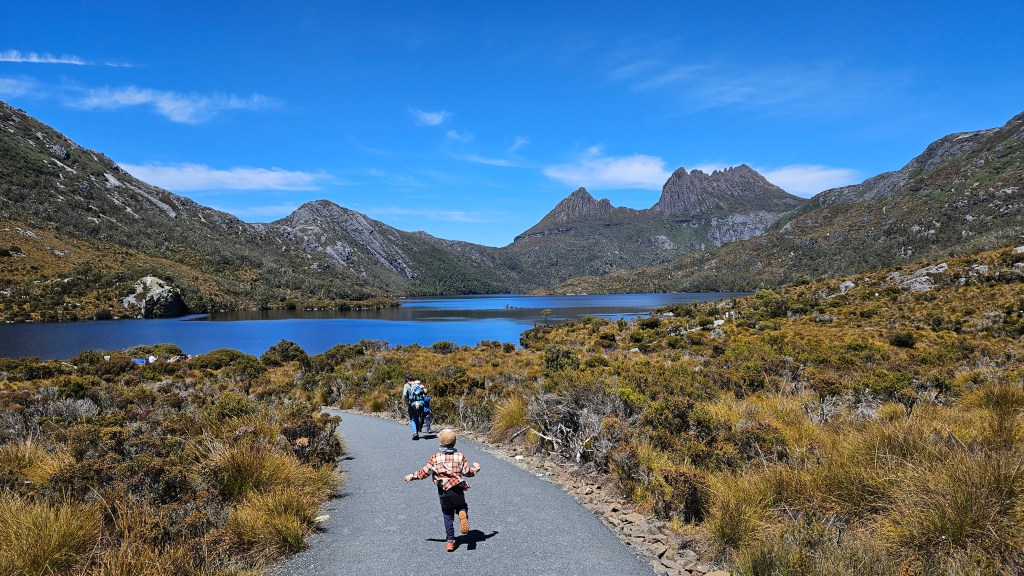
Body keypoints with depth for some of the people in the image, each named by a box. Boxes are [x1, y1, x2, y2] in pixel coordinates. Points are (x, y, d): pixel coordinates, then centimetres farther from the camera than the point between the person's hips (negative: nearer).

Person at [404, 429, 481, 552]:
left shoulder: (435, 457, -3)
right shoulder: (460, 456, 0)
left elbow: (425, 472, -3)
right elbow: (468, 472, 1)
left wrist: (412, 476, 12)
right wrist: (476, 468, 22)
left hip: (444, 493, 0)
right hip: (458, 491, 0)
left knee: (448, 516, 16)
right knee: (462, 507, 22)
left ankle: (450, 540, 10)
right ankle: (463, 513, -14)